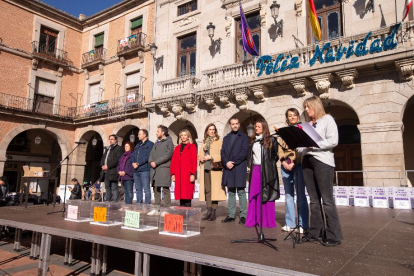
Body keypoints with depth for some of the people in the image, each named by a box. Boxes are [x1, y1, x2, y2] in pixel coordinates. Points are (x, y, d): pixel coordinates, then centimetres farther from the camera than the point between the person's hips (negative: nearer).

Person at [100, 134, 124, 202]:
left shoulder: (119, 148, -2)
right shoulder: (107, 149, 24)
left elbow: (117, 160, -13)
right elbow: (103, 158, 22)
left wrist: (108, 166, -16)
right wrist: (102, 165, 2)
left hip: (113, 171, -8)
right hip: (106, 172, 8)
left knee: (114, 188, -8)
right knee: (107, 188, 12)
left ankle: (114, 201, -7)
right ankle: (107, 201, 17)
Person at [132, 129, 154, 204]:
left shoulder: (150, 144, -2)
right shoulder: (137, 145, 24)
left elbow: (147, 156, -13)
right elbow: (133, 156, 18)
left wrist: (138, 163, -15)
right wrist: (133, 163, -3)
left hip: (145, 170, -8)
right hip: (136, 170, 8)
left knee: (146, 189, -7)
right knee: (138, 189, 11)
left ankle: (147, 204, -4)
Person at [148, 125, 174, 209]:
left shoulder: (169, 142, 1)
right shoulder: (156, 143, 24)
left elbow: (167, 155, -11)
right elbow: (151, 154, 19)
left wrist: (156, 162, -12)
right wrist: (151, 161, -3)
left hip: (164, 168, -7)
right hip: (154, 169, 7)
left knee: (165, 189, -9)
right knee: (156, 189, 7)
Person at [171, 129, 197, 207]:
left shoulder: (192, 147, 4)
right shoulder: (177, 148, 18)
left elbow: (194, 161, -4)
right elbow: (173, 161, 13)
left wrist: (192, 174, -11)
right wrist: (173, 174, 4)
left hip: (188, 175, -4)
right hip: (178, 175, 4)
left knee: (187, 194, -6)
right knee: (180, 194, 4)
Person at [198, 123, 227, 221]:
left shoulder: (219, 142, 1)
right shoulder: (204, 143, 20)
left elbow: (221, 155, -8)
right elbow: (199, 155, 21)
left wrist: (211, 157, -12)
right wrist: (201, 158, 0)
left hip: (215, 169, -5)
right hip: (205, 169, 5)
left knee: (214, 190, -6)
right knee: (207, 190, 4)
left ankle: (214, 211, -1)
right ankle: (209, 211, 9)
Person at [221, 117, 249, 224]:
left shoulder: (244, 137, 4)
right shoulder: (226, 138, 18)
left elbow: (244, 152, -7)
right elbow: (222, 152, 9)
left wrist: (233, 162, -12)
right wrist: (226, 162, -8)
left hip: (239, 168, -4)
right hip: (228, 168, 4)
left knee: (241, 192, -4)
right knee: (231, 192, 9)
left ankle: (243, 215, 2)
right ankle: (231, 215, 15)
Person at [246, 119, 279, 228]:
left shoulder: (270, 140, -2)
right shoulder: (254, 140, 14)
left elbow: (276, 155, -1)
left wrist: (269, 164, -3)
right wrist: (251, 166, 11)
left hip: (266, 170, -5)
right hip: (255, 169, 5)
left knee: (267, 195, 0)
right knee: (254, 195, 3)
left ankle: (268, 221, 8)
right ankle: (253, 220, 10)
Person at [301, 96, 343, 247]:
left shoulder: (327, 119, 2)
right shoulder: (307, 124, 19)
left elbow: (333, 141, -10)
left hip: (322, 161, -6)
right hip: (307, 161, 6)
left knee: (327, 200, -6)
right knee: (314, 200, 8)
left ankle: (334, 235, 0)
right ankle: (315, 232, 13)